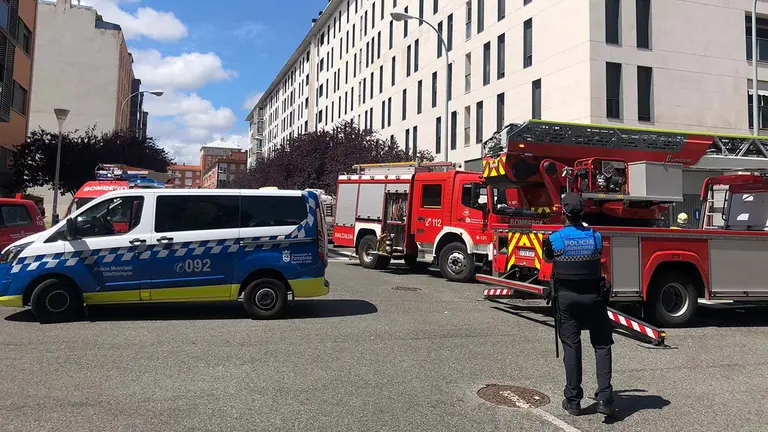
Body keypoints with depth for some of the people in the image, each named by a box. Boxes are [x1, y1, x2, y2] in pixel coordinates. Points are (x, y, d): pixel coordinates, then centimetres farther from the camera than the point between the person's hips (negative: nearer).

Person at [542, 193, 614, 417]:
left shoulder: (555, 239, -9)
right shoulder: (595, 236, -4)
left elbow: (548, 258, 11)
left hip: (566, 297, -1)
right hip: (593, 297, 1)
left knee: (571, 346, 6)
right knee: (602, 345, 11)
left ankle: (573, 400, 13)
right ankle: (604, 396, 3)